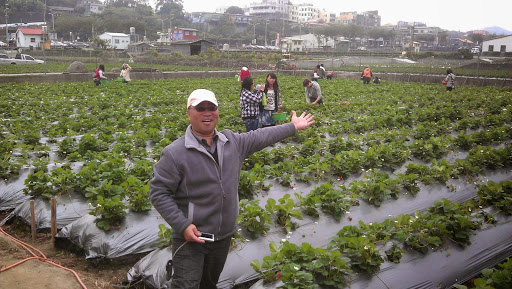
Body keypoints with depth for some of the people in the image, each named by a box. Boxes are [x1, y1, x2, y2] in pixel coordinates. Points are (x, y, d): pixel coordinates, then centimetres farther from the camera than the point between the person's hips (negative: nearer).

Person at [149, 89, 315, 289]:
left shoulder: (232, 141, 1)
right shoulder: (174, 153, -16)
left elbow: (260, 137, 15)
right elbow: (158, 192, -14)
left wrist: (293, 127, 22)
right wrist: (182, 225, -21)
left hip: (224, 235, 6)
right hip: (191, 236, -5)